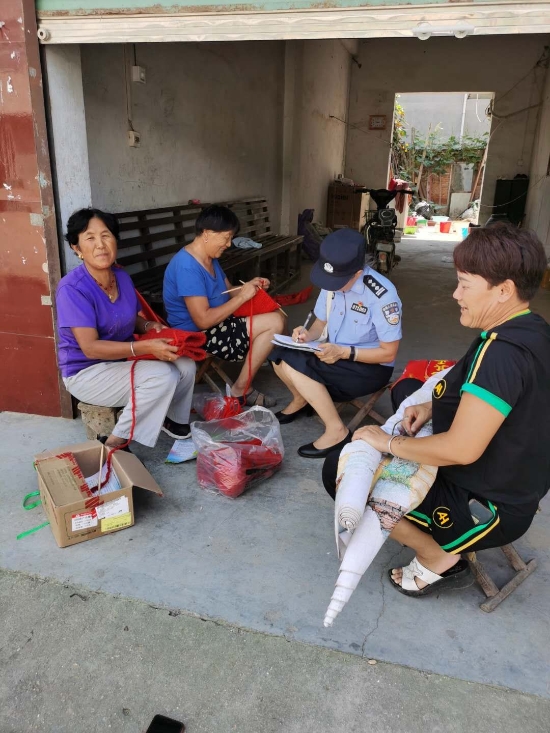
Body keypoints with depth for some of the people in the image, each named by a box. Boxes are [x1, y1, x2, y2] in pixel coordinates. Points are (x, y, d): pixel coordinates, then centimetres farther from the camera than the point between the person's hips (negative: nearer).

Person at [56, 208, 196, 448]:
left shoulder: (122, 277, 0)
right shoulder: (72, 288, -23)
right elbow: (91, 347, -28)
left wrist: (149, 326, -8)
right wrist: (147, 347, -35)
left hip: (123, 359, 7)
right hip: (87, 372, -7)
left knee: (185, 366, -9)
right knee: (162, 376, -27)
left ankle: (175, 420, 19)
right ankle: (115, 442, -11)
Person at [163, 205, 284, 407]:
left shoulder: (210, 258, 8)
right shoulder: (187, 267, -24)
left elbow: (227, 291, 18)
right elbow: (203, 321, -28)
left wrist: (249, 285, -3)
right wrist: (242, 296, -21)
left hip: (216, 327, 10)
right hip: (198, 337, -10)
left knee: (276, 315, 10)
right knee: (274, 323, -16)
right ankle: (240, 390, -7)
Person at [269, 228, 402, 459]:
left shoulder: (382, 294, -25)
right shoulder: (332, 281, -6)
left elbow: (389, 353, -19)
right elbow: (321, 322, 9)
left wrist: (344, 352, -29)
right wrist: (308, 335, -15)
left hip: (371, 368, -7)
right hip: (335, 355, 7)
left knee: (295, 364, -26)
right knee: (279, 355, -11)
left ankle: (337, 431, -13)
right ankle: (302, 400, 19)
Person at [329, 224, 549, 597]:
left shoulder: (502, 352, -30)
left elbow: (462, 449, -33)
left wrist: (389, 443, -19)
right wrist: (434, 407, 1)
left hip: (488, 508, -10)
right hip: (513, 486, 10)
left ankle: (439, 557, 3)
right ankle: (441, 548, 17)